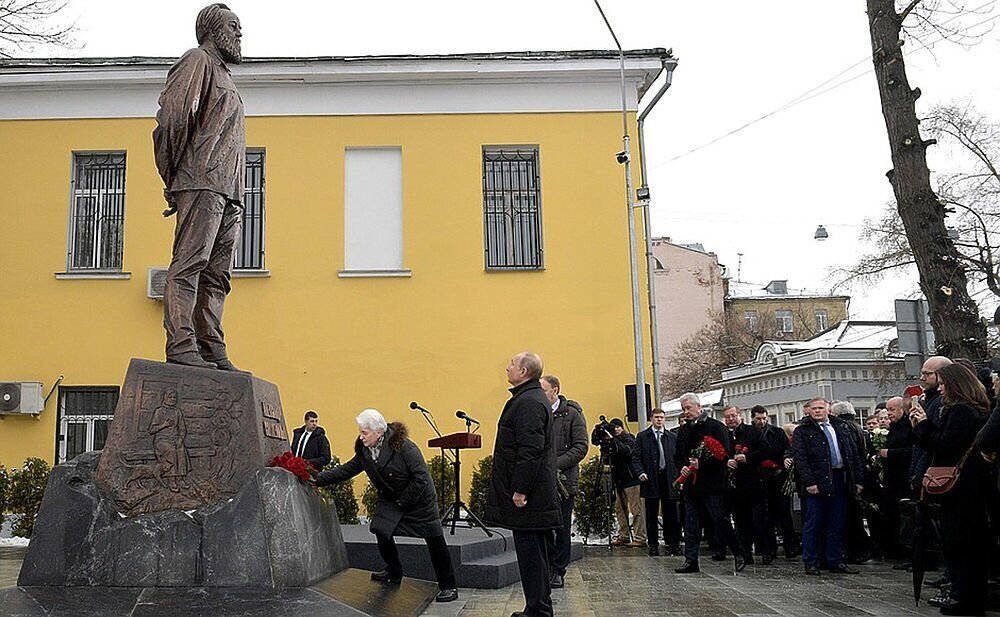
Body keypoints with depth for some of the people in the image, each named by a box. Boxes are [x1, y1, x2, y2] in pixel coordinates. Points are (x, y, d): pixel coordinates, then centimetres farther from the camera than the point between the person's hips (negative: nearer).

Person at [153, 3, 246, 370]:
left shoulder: (225, 78, 33)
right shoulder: (198, 60, 5)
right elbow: (172, 113, -9)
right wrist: (174, 177, -8)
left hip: (228, 193, 9)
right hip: (202, 182, -9)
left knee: (216, 275, 3)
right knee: (189, 264, -14)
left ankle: (212, 351, 2)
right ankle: (181, 346, -19)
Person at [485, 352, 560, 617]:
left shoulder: (528, 402, -17)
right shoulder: (533, 399, 17)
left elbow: (530, 450, -24)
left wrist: (520, 490, -23)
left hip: (529, 496, -11)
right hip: (537, 493, 11)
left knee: (531, 553, -5)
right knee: (537, 552, 15)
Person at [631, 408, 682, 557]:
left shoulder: (672, 437, 11)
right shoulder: (642, 436, 6)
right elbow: (636, 457, 2)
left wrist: (678, 476, -2)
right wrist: (640, 472, -13)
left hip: (669, 479, 1)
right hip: (650, 479, -1)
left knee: (670, 514, 2)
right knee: (651, 515, 3)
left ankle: (671, 543, 12)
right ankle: (653, 545, 11)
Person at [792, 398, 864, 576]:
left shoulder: (841, 427, 15)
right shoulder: (802, 431, 1)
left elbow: (854, 454, 15)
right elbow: (800, 459, -7)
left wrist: (858, 479, 6)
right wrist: (809, 482, -17)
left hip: (840, 480, 4)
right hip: (817, 483, -4)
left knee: (837, 525, 8)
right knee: (813, 524, 1)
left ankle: (835, 561, 16)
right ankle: (810, 563, 8)